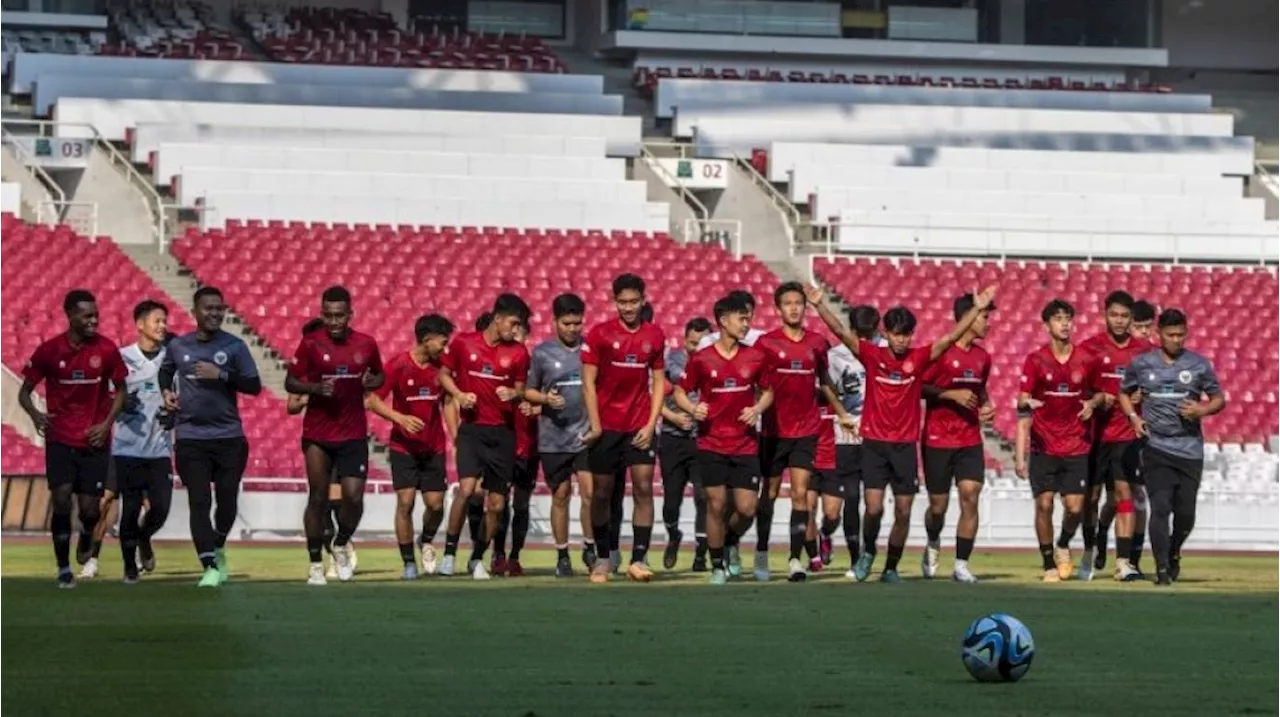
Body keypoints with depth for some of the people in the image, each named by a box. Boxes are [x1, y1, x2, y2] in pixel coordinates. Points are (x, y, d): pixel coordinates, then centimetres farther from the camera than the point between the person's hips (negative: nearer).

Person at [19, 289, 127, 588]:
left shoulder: (106, 349, -4)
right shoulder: (49, 350, -5)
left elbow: (120, 390, 8)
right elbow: (24, 391, 5)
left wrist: (107, 423, -6)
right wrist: (35, 415, -16)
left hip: (95, 441, 0)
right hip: (60, 439, 0)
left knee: (90, 508, -1)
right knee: (61, 501, -12)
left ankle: (86, 541, 35)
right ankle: (64, 569, 2)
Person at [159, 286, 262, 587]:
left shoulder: (234, 347, 0)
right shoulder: (177, 346, 6)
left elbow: (254, 385, -4)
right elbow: (165, 370, 27)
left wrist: (221, 375, -16)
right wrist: (167, 391, 8)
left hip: (229, 437, 0)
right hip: (190, 437, 0)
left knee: (227, 500, 6)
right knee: (199, 503, -8)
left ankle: (218, 549, 34)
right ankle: (210, 567, -11)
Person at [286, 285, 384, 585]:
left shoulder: (366, 344, 2)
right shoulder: (310, 344, -4)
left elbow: (380, 376, 18)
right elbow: (290, 382, -1)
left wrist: (372, 382, -6)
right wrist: (315, 387, -19)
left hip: (354, 435, 1)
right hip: (318, 434, -1)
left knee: (354, 496, -8)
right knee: (318, 498, 1)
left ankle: (341, 545, 21)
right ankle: (315, 564, 12)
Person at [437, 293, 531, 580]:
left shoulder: (518, 352, 4)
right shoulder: (463, 343, -1)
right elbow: (444, 374, 10)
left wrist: (513, 393, -10)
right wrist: (459, 395, -8)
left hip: (503, 432, 3)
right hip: (472, 427, -3)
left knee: (497, 505, 3)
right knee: (467, 487, -22)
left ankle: (477, 559, 22)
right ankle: (449, 553, -9)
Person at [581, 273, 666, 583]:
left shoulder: (654, 335, 4)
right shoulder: (600, 333, -3)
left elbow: (658, 382, 9)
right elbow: (588, 382, -3)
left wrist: (651, 424, -1)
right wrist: (595, 424, -9)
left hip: (640, 427, 1)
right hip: (606, 427, -1)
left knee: (643, 488, -9)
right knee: (602, 493, 5)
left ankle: (639, 559, -8)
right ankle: (602, 559, 18)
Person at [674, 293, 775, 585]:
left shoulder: (756, 358, 2)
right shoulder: (701, 359, -3)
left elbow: (767, 392, 14)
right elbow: (680, 391, 6)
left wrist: (758, 409, -6)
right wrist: (693, 408, -14)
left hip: (746, 446, 2)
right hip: (712, 445, -2)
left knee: (747, 508, -4)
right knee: (716, 505, -1)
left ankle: (730, 540, 29)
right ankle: (718, 566, 14)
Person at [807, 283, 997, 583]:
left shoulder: (919, 357, 1)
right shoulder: (871, 355, -2)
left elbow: (952, 337, -3)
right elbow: (841, 332, -11)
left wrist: (977, 309, -13)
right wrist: (820, 305, -24)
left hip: (906, 446, 2)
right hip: (874, 444, -2)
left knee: (903, 513, 5)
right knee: (874, 508, -11)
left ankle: (891, 569, 20)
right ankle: (868, 552, 17)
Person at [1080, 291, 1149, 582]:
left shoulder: (1144, 351, 5)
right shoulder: (1090, 347, -1)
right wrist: (1096, 399, -15)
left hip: (1127, 435, 1)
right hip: (1095, 434, -1)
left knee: (1124, 493, -7)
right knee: (1091, 495, 8)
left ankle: (1123, 562, -8)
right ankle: (1089, 552, 28)